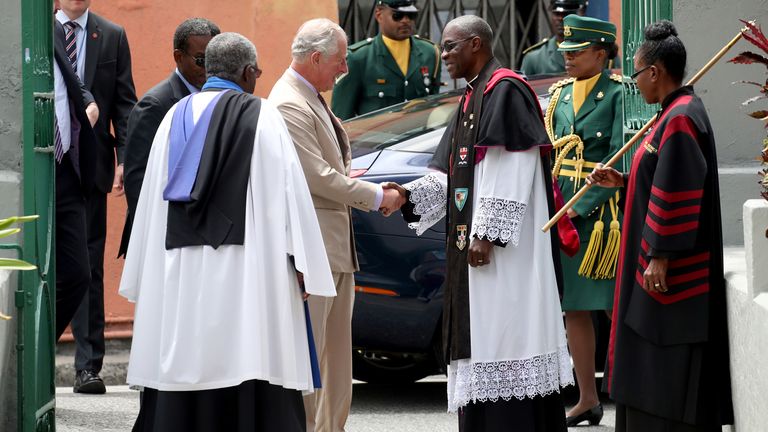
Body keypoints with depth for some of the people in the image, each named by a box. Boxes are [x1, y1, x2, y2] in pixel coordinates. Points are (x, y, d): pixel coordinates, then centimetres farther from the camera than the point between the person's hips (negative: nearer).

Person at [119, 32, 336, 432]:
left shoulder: (176, 117, 10)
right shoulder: (261, 117, -3)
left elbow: (151, 199, 10)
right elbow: (287, 189, -8)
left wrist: (144, 278, 15)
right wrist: (301, 265, -4)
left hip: (179, 274, 4)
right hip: (246, 268, -4)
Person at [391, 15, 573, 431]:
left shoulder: (505, 91, -11)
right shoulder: (471, 100, 19)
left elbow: (509, 172, -19)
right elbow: (448, 178, 17)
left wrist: (487, 235, -22)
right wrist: (407, 197, 2)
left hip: (505, 253, -10)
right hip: (471, 245, 10)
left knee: (504, 335, -10)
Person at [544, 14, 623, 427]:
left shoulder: (618, 94, -7)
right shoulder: (559, 94, 14)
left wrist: (581, 207, -15)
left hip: (602, 210, -7)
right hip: (563, 212, 7)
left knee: (620, 307, -5)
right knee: (573, 307, 10)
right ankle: (587, 400, 18)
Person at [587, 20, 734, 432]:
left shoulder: (680, 120, -19)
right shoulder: (676, 113, 12)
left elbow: (676, 193, -23)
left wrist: (660, 256, -22)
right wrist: (623, 181, 14)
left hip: (671, 272, -11)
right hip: (665, 265, 11)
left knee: (670, 377, -6)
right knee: (654, 379, 14)